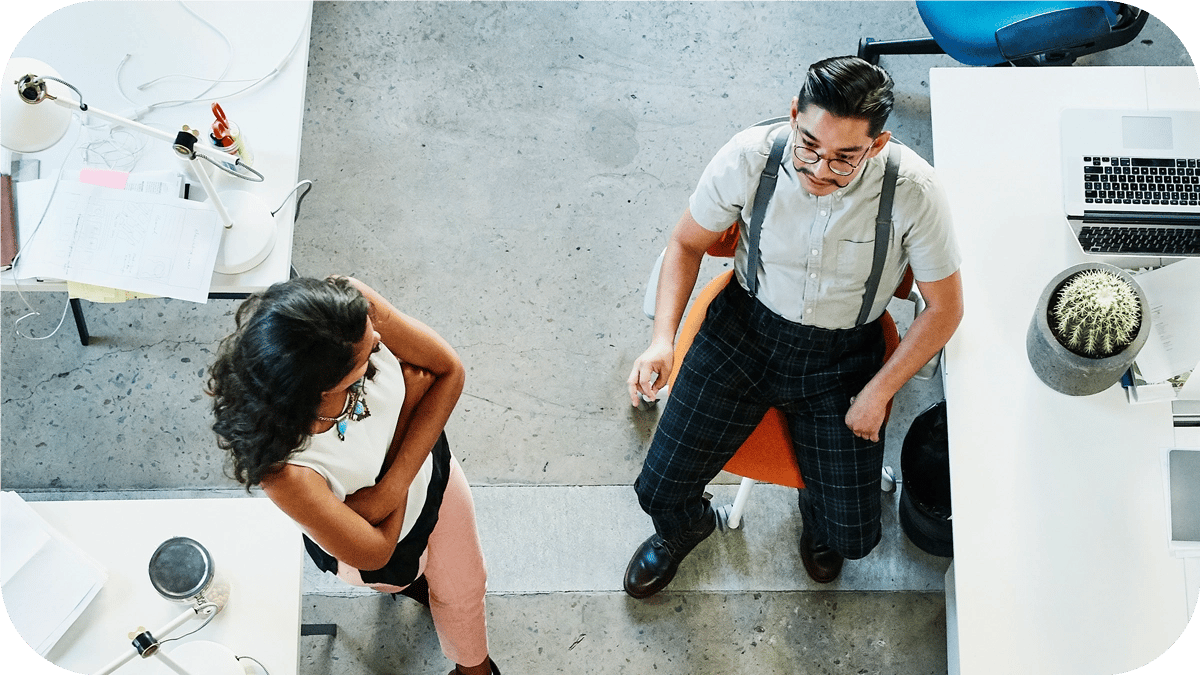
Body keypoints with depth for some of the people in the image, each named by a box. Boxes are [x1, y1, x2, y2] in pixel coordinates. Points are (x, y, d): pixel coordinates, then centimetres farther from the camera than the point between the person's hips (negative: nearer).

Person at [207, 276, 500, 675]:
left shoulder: (351, 305, -39)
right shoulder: (282, 465, -49)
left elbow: (449, 371, -22)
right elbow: (375, 552, -32)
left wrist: (394, 485, -31)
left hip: (434, 473, 4)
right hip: (384, 540, -3)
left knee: (463, 586, 32)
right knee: (397, 577, 34)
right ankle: (409, 581, 74)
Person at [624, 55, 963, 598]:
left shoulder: (913, 193, -25)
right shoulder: (749, 157, -22)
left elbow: (944, 308, -9)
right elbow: (687, 243, -5)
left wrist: (878, 393, -10)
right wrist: (663, 337, -18)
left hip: (843, 355, 0)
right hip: (745, 327, 1)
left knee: (852, 537, -3)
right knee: (660, 491, -4)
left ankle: (817, 514, 38)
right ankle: (684, 527, 37)